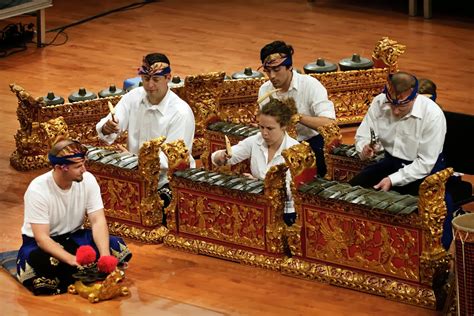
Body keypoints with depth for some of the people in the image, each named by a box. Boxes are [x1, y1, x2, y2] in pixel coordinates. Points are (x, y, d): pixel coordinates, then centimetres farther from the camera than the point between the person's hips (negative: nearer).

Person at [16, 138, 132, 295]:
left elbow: (98, 221, -15)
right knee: (36, 263, -40)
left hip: (74, 236, 4)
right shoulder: (38, 190, -26)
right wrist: (73, 260, -41)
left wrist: (105, 257, -33)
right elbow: (42, 238, -27)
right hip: (39, 241, -4)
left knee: (119, 249, -19)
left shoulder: (88, 180, -14)